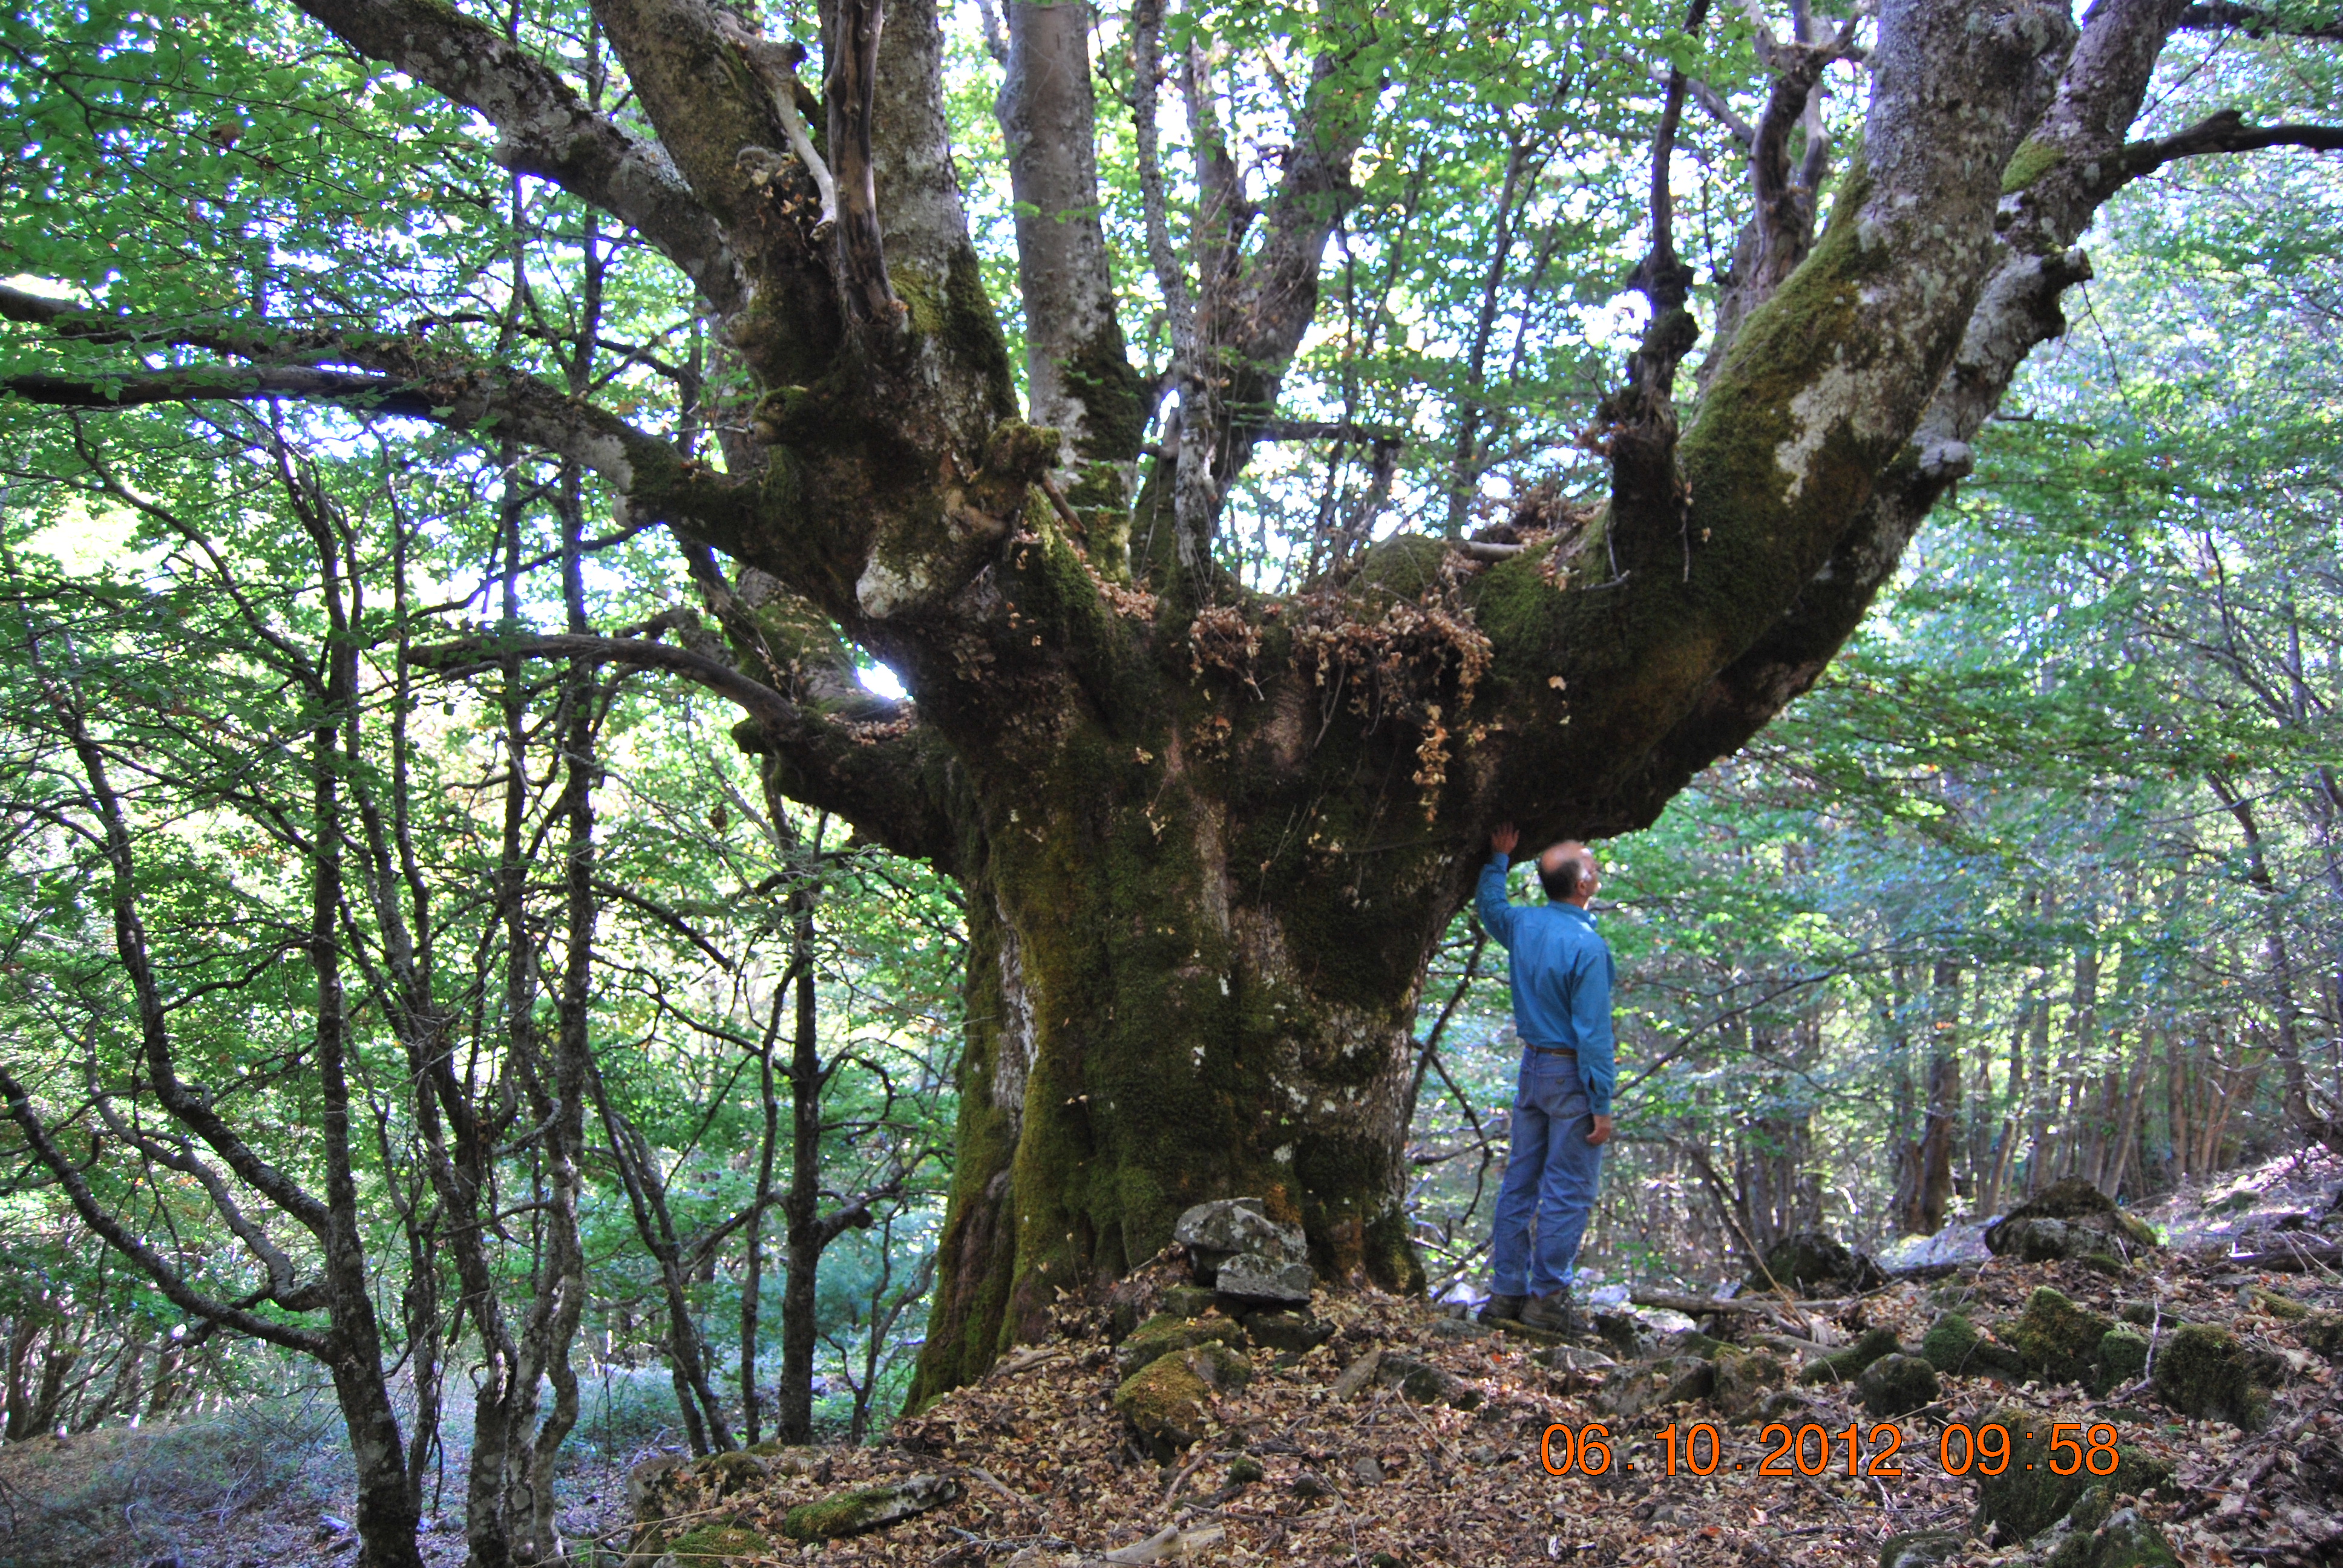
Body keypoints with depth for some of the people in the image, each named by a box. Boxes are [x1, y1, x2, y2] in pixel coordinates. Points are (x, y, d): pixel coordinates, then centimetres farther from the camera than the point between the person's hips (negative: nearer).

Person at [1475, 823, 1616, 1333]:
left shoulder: (1523, 923, 0)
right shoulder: (1587, 947, -20)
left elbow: (1489, 906, 26)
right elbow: (1593, 1035, -19)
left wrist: (1498, 860, 32)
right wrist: (1601, 1105, -14)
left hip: (1532, 1066, 7)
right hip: (1571, 1076, -7)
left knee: (1520, 1181, 12)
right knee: (1568, 1192, 1)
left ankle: (1506, 1291, 18)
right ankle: (1547, 1299, 4)